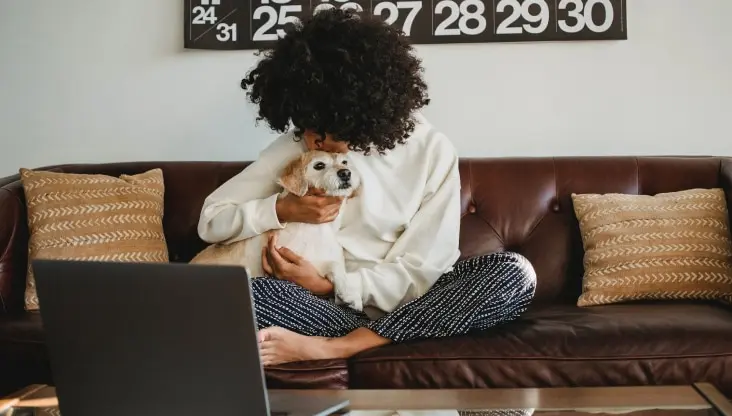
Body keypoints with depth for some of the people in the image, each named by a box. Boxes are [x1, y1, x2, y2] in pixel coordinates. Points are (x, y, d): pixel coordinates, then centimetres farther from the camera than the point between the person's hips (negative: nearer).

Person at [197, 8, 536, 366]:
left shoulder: (432, 151, -7)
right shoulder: (297, 145, -2)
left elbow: (423, 269, -9)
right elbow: (211, 220, 0)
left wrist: (329, 285, -19)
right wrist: (282, 210, -16)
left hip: (409, 302, 1)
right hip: (324, 303, -1)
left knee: (515, 273, -28)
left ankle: (331, 347, -29)